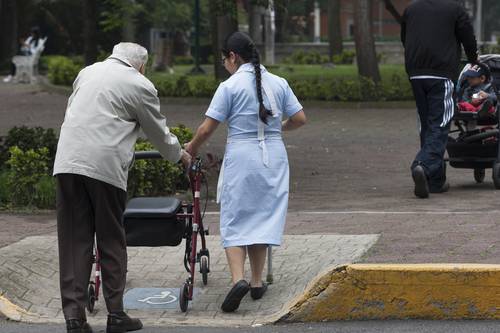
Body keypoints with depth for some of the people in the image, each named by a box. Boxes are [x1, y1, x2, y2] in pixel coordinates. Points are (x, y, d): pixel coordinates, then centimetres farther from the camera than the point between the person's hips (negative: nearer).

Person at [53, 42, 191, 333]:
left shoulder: (87, 72, 19)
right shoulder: (140, 85, 4)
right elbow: (159, 132, 14)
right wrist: (179, 155, 33)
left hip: (67, 163, 4)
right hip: (105, 165, -4)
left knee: (74, 241, 4)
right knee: (111, 241, 7)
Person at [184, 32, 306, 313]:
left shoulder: (230, 86, -8)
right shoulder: (278, 84, 4)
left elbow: (207, 129, -9)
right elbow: (300, 118, 5)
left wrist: (190, 150, 7)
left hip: (241, 156, -4)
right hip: (273, 156, 4)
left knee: (235, 221, 2)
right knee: (263, 217, 14)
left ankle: (238, 279, -17)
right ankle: (257, 282, 16)